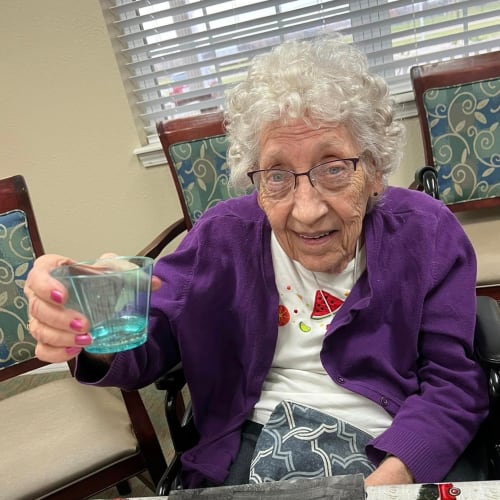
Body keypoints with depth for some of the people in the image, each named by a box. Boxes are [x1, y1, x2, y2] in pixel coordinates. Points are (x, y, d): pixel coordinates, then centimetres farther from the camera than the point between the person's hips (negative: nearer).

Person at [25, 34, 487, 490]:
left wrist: (391, 474, -25)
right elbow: (151, 344, -5)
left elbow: (453, 382, -7)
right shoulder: (223, 237, -5)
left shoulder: (430, 235, -7)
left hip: (400, 451, 3)